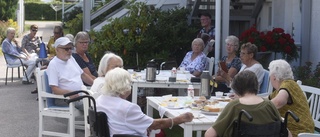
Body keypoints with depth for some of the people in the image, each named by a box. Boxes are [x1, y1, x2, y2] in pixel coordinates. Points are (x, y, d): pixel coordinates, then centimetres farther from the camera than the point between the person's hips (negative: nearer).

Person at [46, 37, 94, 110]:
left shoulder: (71, 58, 17)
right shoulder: (53, 65, -8)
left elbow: (83, 75, 25)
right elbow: (55, 89, -15)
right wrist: (69, 93, -32)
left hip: (82, 93, 8)